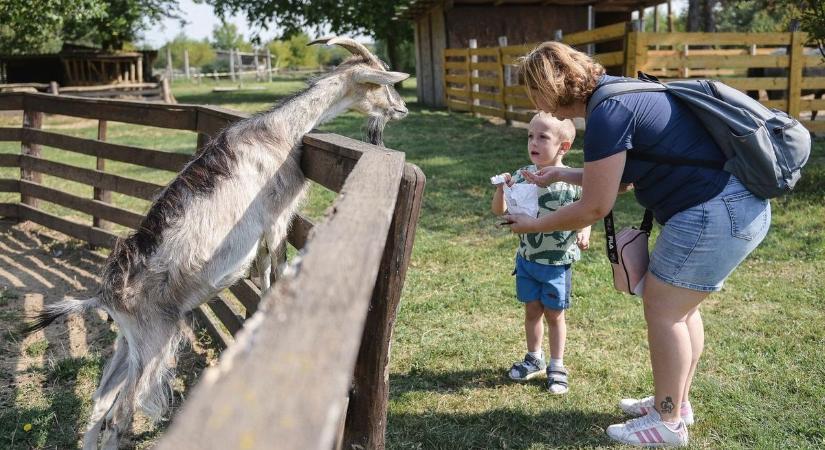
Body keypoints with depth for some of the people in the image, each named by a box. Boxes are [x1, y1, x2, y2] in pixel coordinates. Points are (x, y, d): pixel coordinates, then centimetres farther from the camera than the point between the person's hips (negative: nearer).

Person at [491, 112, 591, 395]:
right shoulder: (523, 176, -6)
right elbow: (499, 211, -5)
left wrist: (584, 233, -22)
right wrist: (502, 188, -24)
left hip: (557, 263, -3)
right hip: (527, 258, 3)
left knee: (554, 315, 11)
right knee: (532, 311, 17)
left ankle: (556, 366, 27)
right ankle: (534, 359, 36)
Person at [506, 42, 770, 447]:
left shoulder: (607, 113, -19)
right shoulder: (618, 94, 12)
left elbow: (595, 207, -13)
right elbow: (616, 177, 22)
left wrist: (534, 226, 0)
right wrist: (561, 175, 22)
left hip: (716, 212, -10)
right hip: (737, 204, 10)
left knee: (662, 307, 0)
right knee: (678, 306, 19)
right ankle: (676, 402, 34)